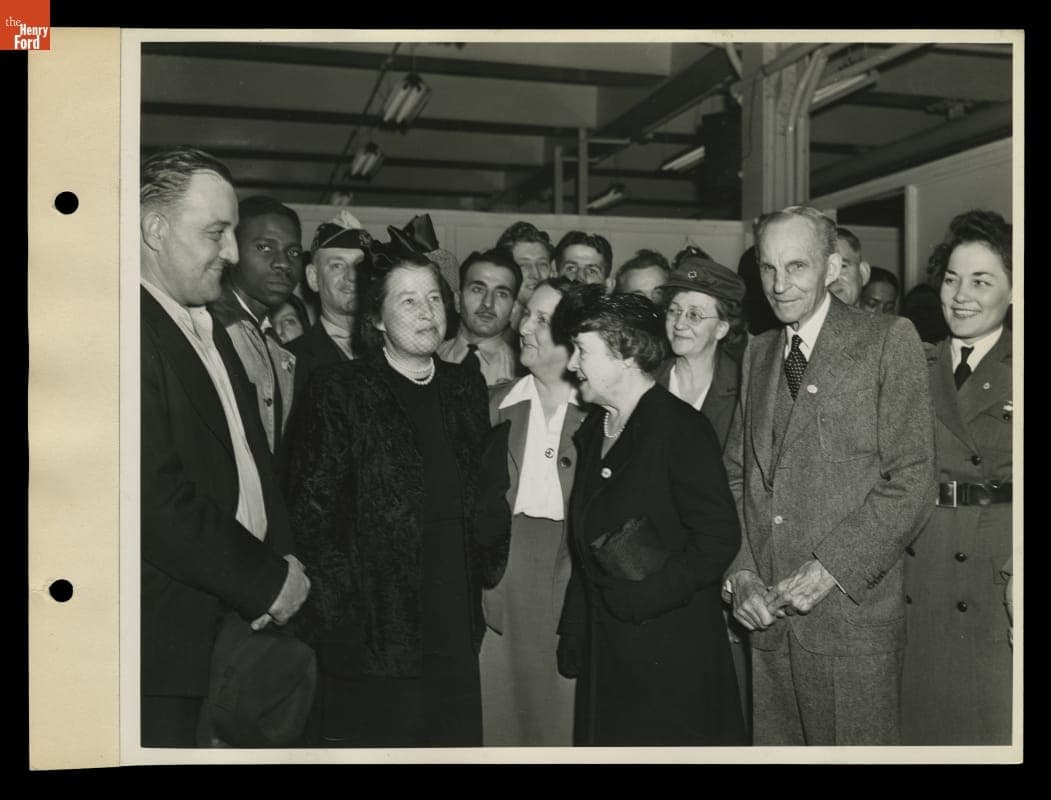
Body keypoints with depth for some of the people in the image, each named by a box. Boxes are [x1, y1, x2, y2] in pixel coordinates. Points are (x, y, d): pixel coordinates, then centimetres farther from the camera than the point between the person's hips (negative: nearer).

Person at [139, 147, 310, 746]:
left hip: (248, 614, 8)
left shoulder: (211, 330, 16)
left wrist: (285, 558, 2)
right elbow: (158, 497, -22)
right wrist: (267, 580, -12)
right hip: (172, 634, -8)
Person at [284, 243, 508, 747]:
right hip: (371, 639, -4)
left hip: (456, 635, 4)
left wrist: (489, 571, 9)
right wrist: (341, 605, -9)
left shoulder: (467, 389, 12)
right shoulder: (339, 390, -4)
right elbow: (310, 513, -6)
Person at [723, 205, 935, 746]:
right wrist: (739, 573, -1)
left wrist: (830, 567, -15)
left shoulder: (888, 341, -3)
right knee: (774, 742, 11)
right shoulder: (757, 355, 14)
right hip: (766, 616, 5)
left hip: (851, 614, -5)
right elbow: (736, 474, 13)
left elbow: (912, 480, -9)